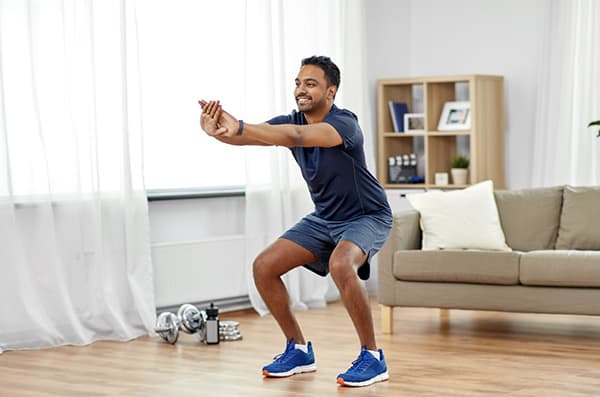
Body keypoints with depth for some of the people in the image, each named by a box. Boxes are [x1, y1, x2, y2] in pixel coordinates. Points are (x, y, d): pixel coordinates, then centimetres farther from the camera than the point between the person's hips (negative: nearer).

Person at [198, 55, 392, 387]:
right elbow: (249, 135, -23)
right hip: (324, 217, 8)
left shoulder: (344, 123, -27)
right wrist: (217, 130, -47)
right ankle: (298, 350, 11)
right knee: (264, 267, -4)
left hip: (366, 216, -7)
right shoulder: (291, 121, -6)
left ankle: (372, 358, -21)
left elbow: (297, 136, -46)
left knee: (341, 265, -37)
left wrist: (240, 128, -58)